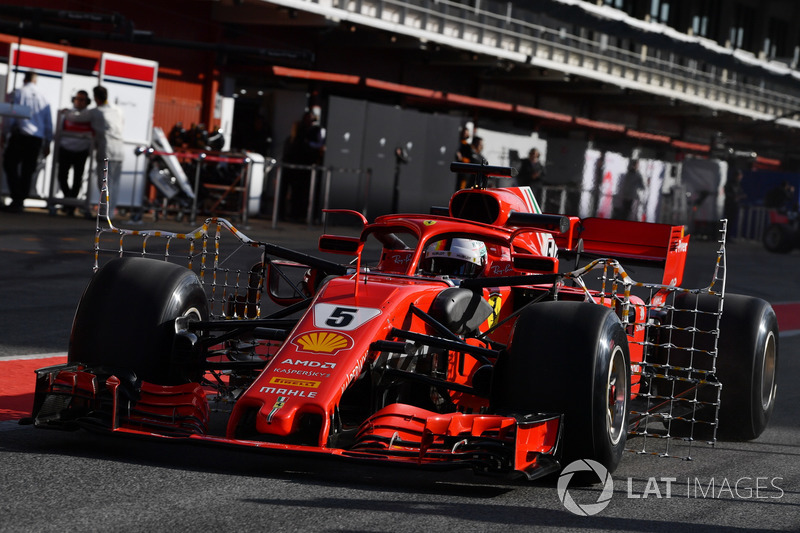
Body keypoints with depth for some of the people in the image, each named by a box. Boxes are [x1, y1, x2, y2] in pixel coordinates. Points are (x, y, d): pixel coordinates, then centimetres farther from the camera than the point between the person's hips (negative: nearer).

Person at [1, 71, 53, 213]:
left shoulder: (19, 94, -2)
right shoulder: (43, 98, 10)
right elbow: (49, 123, 12)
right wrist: (47, 143, 19)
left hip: (20, 136, -4)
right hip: (37, 139, 4)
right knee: (28, 171, 8)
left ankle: (17, 199, -11)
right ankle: (20, 201, 6)